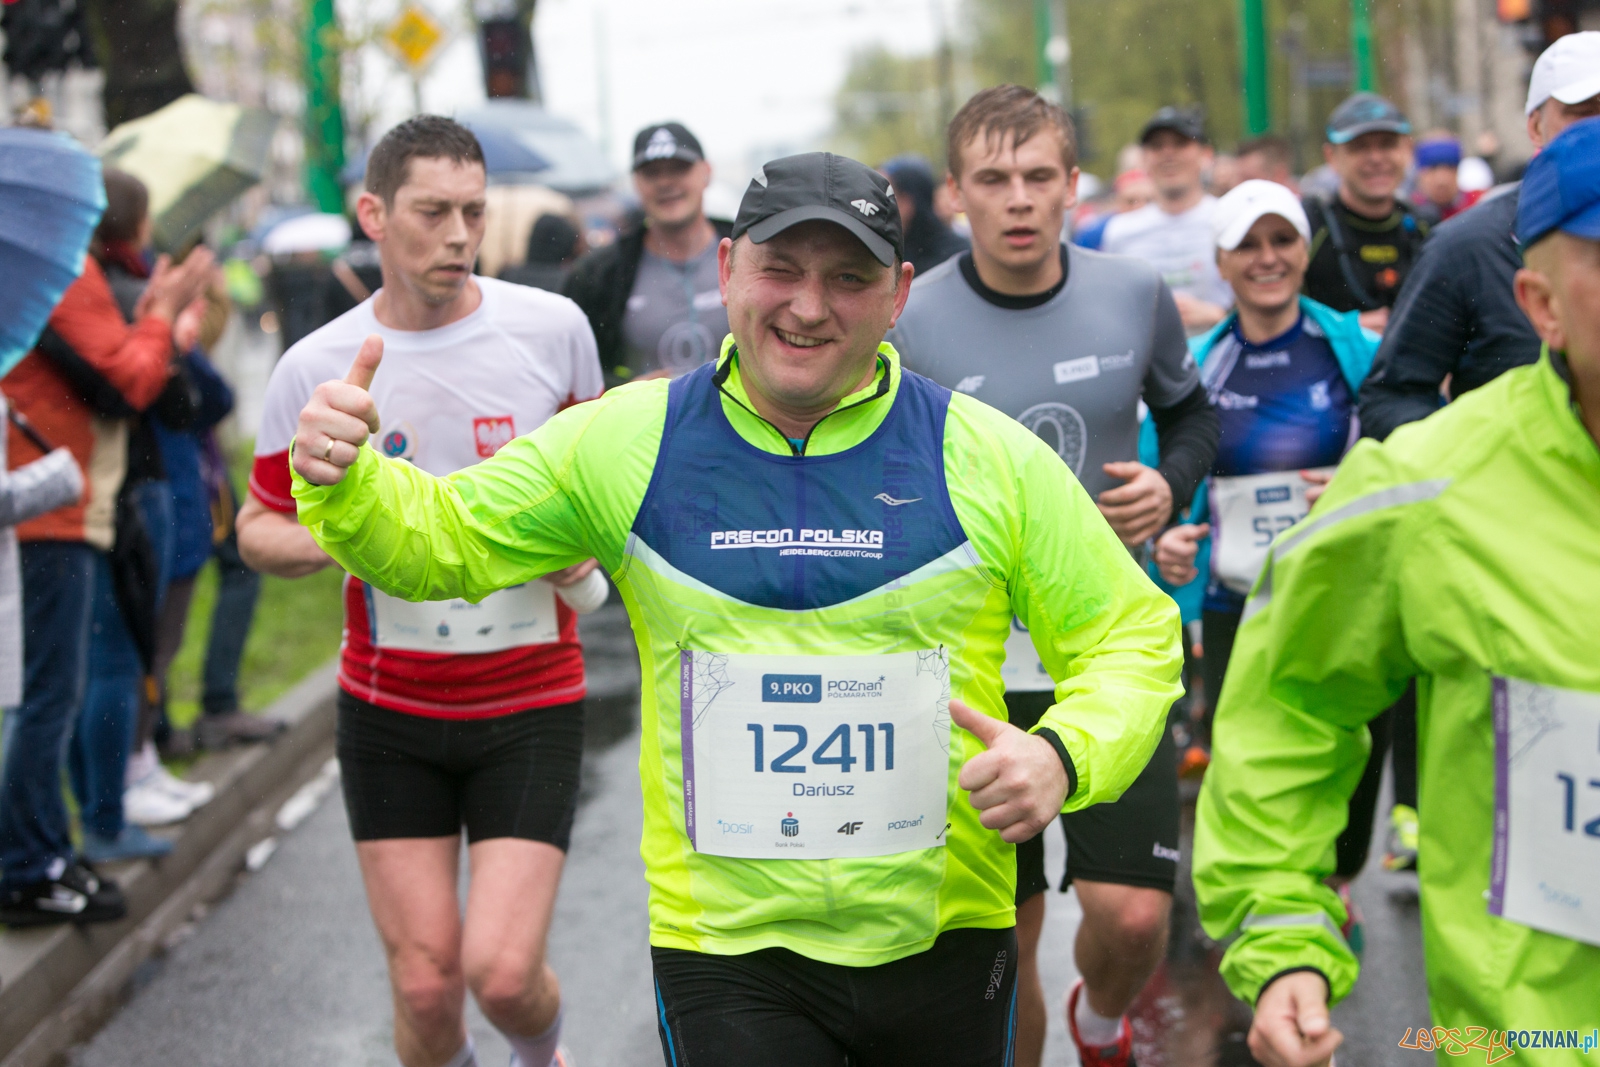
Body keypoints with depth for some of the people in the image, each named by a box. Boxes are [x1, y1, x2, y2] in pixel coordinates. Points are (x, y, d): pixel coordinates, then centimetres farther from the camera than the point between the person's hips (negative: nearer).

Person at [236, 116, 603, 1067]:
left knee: (502, 972, -9)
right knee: (424, 982, 1)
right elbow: (261, 526, 7)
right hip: (389, 710, 1)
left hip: (530, 703, -1)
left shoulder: (551, 327, -4)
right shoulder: (315, 367, -4)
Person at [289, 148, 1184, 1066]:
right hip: (723, 949, -1)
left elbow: (1134, 635, 2)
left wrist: (1066, 754, -17)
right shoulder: (628, 441, -1)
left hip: (944, 945, 1)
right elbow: (443, 539, 8)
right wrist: (343, 479, -12)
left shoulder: (991, 456, -4)